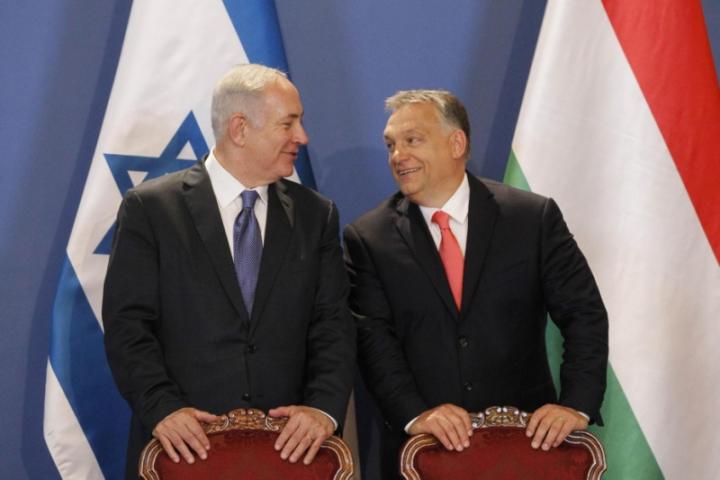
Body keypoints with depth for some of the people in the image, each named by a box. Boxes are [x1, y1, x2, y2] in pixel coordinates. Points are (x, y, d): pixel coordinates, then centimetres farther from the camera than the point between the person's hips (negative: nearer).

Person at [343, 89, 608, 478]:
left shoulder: (533, 217, -3)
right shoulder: (368, 239, -1)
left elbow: (584, 314, -4)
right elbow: (373, 340, -8)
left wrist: (577, 405, -16)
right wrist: (415, 414, -22)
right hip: (422, 448, 0)